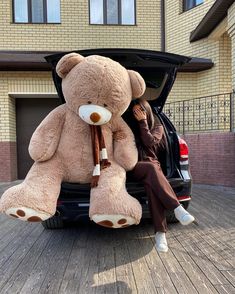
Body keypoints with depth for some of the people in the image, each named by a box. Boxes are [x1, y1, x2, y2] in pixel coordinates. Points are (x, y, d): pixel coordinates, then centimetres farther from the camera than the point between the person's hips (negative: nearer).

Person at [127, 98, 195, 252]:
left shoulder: (157, 126, 14)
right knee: (151, 168, -38)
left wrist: (143, 122, -2)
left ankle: (160, 231, -44)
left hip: (151, 164, 0)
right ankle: (177, 208, -46)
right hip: (135, 167, 0)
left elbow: (149, 142, -6)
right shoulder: (131, 126, 17)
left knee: (151, 183, -37)